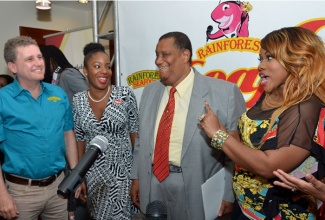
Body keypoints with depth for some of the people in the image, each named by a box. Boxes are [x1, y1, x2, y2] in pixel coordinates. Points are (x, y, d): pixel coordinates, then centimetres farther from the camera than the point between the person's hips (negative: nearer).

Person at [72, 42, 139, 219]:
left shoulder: (125, 95, -11)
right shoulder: (78, 101, -3)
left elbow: (135, 133, -4)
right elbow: (80, 140, 5)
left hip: (123, 171, -2)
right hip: (93, 173, 3)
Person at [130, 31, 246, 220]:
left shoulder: (225, 92, -12)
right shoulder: (150, 91, 7)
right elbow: (142, 139, 12)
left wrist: (229, 194, -10)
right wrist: (137, 177, 11)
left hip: (198, 190, -4)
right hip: (153, 185, 5)